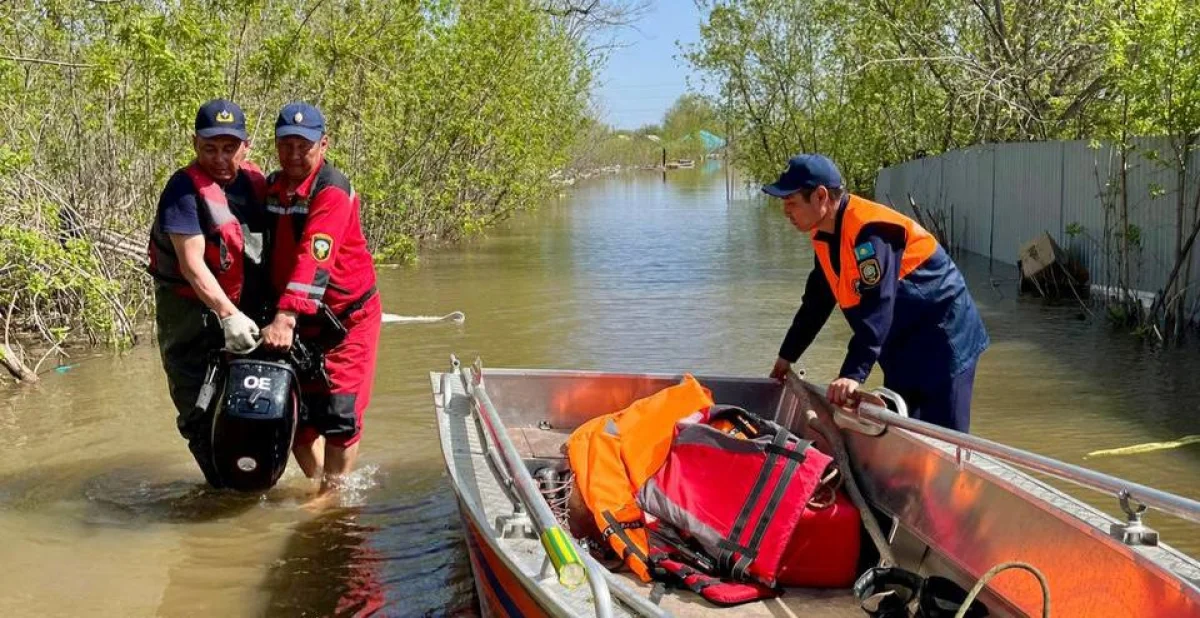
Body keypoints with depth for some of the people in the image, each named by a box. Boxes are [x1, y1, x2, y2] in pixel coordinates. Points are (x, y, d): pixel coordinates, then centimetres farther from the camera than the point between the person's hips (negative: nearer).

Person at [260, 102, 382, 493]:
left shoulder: (332, 192, -19)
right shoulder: (271, 187, 6)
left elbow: (314, 260, -30)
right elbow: (265, 253, 11)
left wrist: (286, 317, -39)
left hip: (347, 318, -6)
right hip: (299, 321, 7)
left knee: (338, 413, -7)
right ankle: (318, 485, 26)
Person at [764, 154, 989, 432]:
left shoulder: (869, 230, -27)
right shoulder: (825, 235, 3)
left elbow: (876, 310, -34)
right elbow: (816, 302, 14)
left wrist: (853, 374, -40)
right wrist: (787, 355, 18)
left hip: (941, 337, -9)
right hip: (902, 342, 10)